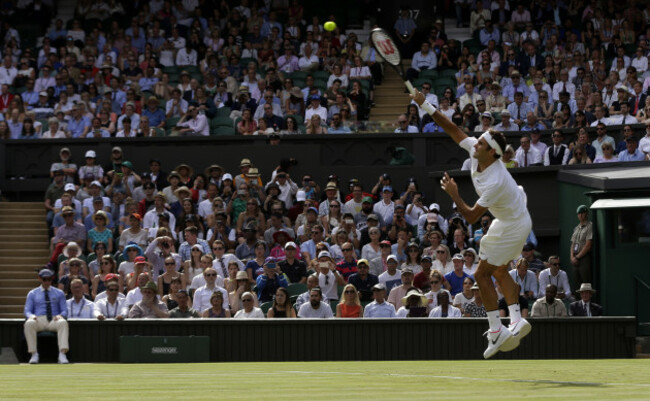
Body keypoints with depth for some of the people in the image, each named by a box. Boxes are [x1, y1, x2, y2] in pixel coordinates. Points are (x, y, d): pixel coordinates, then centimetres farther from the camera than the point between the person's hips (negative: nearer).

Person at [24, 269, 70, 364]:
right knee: (29, 323, -36)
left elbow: (65, 311, 12)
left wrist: (60, 315, -14)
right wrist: (31, 316, -15)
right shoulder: (32, 294, 18)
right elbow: (27, 311, 11)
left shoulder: (59, 293, 19)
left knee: (63, 322, -37)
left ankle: (62, 354, -47)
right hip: (38, 320, 0)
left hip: (54, 320, 0)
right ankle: (34, 355, -33)